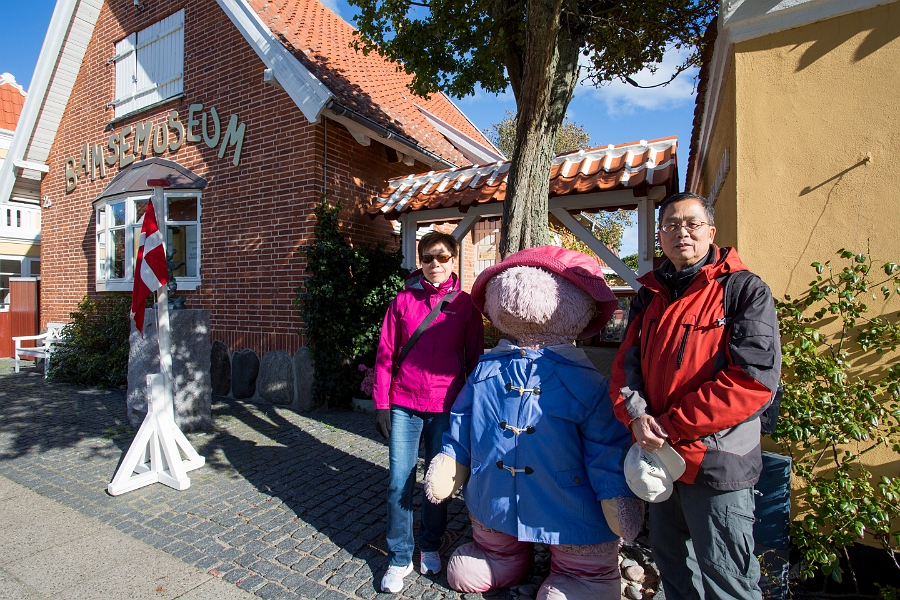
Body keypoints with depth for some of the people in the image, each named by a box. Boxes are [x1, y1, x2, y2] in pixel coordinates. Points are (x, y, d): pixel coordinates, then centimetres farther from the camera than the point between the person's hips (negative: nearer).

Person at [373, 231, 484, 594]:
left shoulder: (464, 304, 1)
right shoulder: (403, 300, 3)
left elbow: (474, 359, 4)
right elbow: (386, 354, 3)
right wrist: (381, 403, 0)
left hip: (446, 406, 0)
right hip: (404, 405, 1)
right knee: (400, 482, 5)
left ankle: (430, 548, 36)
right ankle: (399, 558, 25)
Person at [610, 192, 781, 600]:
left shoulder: (745, 290, -9)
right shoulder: (648, 296, 8)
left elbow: (754, 379, -18)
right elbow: (626, 362, 6)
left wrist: (673, 426, -18)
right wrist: (635, 415, -13)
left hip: (716, 462, -5)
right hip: (658, 455, 6)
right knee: (670, 559, 24)